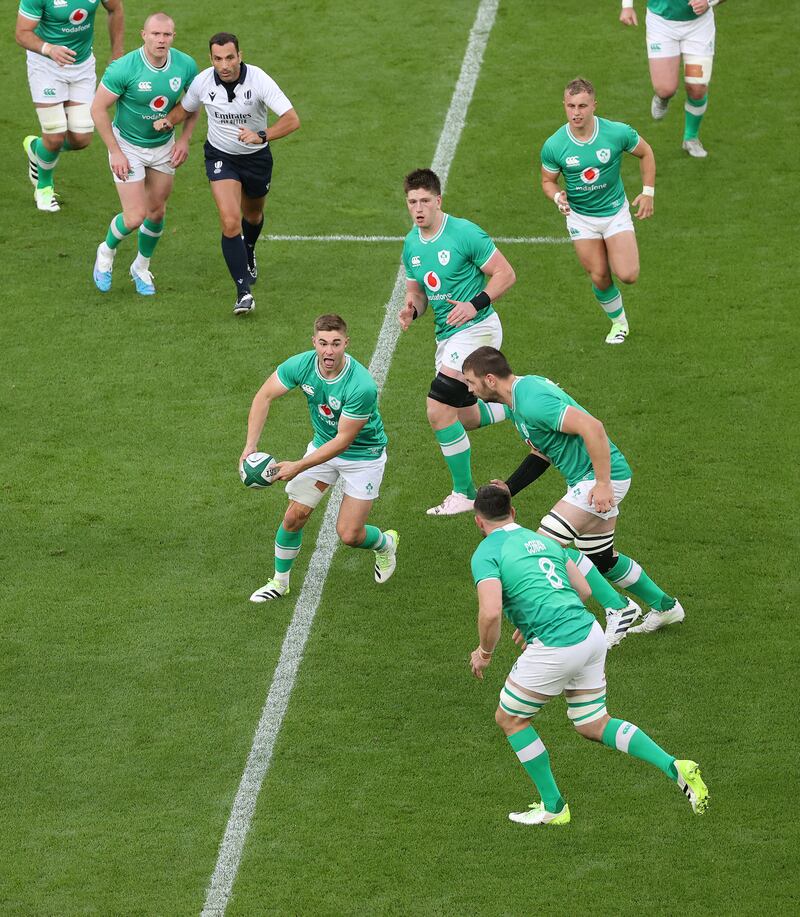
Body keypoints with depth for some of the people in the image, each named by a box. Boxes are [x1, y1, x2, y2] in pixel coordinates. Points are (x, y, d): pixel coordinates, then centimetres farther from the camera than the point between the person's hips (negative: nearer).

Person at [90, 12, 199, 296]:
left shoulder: (186, 65, -14)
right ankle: (107, 251, 25)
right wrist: (115, 152, -16)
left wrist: (184, 139, -3)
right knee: (135, 217, -8)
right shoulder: (123, 68, -27)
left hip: (164, 147, 4)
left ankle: (142, 267, 37)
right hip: (128, 147, -4)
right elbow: (98, 108, -17)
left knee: (157, 211, 13)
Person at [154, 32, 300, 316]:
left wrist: (261, 135, -46)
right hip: (220, 156, 0)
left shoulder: (259, 80, -26)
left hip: (257, 156, 0)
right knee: (230, 222, -19)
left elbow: (292, 119, -31)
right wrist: (167, 121, -16)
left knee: (252, 215, 25)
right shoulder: (203, 82, -18)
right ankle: (244, 291, -14)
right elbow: (184, 109, 6)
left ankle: (248, 254, 60)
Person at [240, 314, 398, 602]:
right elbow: (265, 396, -8)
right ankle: (280, 581, 19)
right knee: (294, 516, -4)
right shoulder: (301, 365, -21)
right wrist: (250, 445, -17)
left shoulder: (362, 386, -35)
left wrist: (298, 467, -27)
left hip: (363, 452, -4)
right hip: (323, 445, 4)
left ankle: (386, 543, 29)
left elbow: (343, 440, -28)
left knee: (349, 534, -6)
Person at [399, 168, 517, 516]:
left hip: (476, 329, -8)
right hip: (446, 336, 8)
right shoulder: (412, 244, 6)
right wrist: (411, 309, -6)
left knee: (439, 411, -17)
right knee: (466, 417, 16)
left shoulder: (465, 233, -16)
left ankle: (464, 494, -4)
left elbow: (505, 273, -12)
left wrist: (476, 304, -25)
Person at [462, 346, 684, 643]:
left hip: (601, 477, -11)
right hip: (584, 477, 11)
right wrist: (506, 490, 10)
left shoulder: (531, 402, -24)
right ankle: (665, 607, 38)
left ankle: (618, 609, -9)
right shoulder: (521, 393, 10)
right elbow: (542, 453, 19)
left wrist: (603, 483, -29)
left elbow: (592, 428, -31)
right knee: (600, 559, 21)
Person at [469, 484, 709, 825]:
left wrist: (483, 652, 0)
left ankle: (552, 807, 21)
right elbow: (583, 590, 25)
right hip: (591, 633, 7)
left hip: (555, 649, -7)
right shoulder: (543, 540, 20)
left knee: (510, 719, 16)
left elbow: (491, 612, -18)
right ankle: (675, 767, 4)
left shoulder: (486, 553, -3)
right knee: (594, 725, 21)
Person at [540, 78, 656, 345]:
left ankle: (616, 257, 26)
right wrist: (558, 197, -23)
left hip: (615, 211, -1)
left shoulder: (618, 133, -19)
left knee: (627, 275, -11)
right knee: (599, 277, 3)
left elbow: (645, 153, 1)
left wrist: (648, 192, -2)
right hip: (580, 217, 1)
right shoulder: (554, 146, -18)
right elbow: (547, 180, -1)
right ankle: (618, 321, 31)